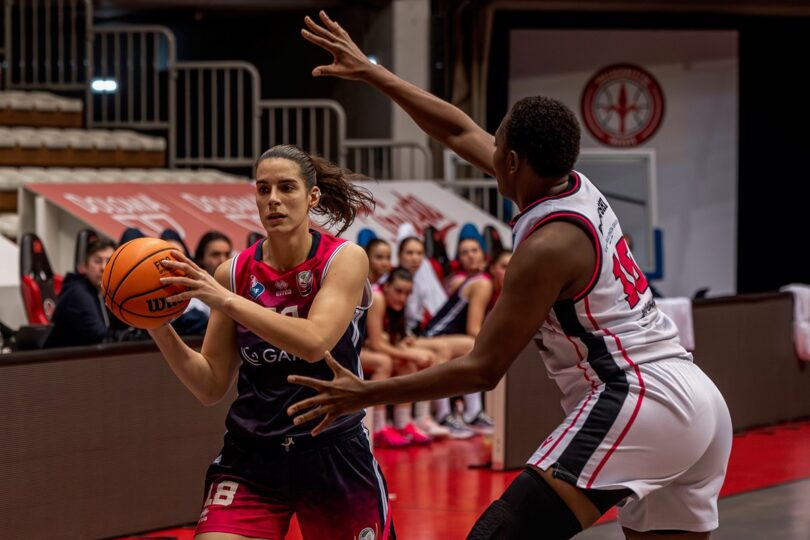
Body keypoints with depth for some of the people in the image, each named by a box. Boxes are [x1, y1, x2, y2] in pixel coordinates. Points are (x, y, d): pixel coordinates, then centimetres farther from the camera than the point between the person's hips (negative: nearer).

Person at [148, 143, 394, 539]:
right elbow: (210, 387, 1)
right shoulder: (234, 273, 0)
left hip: (333, 455, -1)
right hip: (251, 459, 2)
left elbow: (314, 342, -26)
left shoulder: (344, 260, -8)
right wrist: (159, 328, -14)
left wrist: (225, 299, -29)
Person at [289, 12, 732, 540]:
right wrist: (371, 72, 27)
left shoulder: (548, 244, -12)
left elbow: (483, 370, -10)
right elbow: (460, 130, 24)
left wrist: (365, 394, -5)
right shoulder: (578, 186, 12)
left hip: (632, 402, -10)